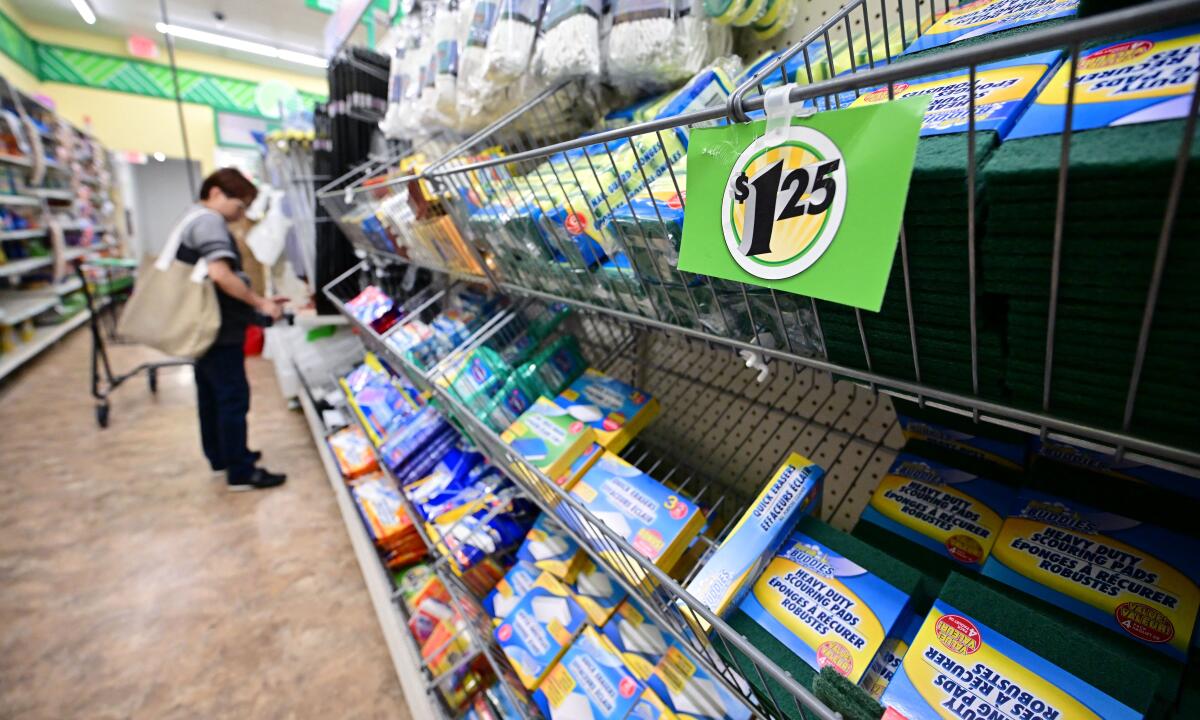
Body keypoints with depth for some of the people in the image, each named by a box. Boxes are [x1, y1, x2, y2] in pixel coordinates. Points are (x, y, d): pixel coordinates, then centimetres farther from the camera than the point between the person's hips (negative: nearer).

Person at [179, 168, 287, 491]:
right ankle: (241, 473, 4)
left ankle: (220, 457, 33)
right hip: (220, 329, -11)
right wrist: (260, 302, -19)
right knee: (233, 397, -4)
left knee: (211, 394, 18)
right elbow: (220, 274, -28)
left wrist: (254, 300, 14)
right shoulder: (210, 222, -15)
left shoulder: (193, 222, 17)